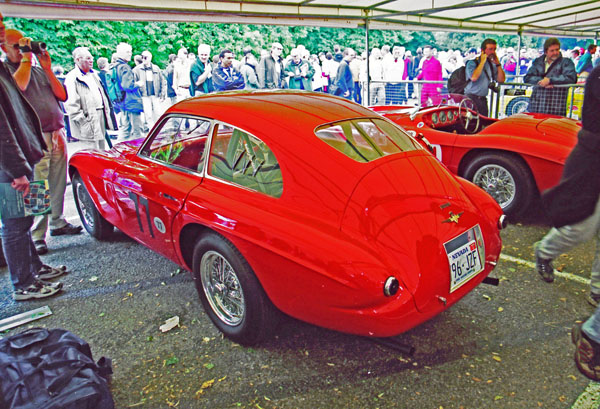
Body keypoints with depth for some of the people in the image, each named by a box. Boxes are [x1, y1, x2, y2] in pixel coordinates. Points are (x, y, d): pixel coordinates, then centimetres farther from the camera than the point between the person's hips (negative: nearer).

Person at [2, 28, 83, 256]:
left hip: (57, 135, 6)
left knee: (58, 185, 12)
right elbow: (19, 85, -21)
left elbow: (62, 95, 10)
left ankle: (58, 223, 26)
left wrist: (48, 69, 2)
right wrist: (26, 59, -10)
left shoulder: (39, 70, 18)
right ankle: (37, 236, -1)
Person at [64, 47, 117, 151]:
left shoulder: (93, 74, 16)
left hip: (100, 118, 8)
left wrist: (107, 110, 15)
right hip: (88, 123, -8)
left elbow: (102, 94, 23)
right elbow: (70, 105, -16)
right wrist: (82, 120, -18)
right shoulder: (72, 78, -11)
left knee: (100, 151, 17)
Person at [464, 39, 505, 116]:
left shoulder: (492, 65, 15)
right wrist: (482, 62, -12)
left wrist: (498, 64, 3)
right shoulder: (472, 63, -3)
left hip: (483, 99, 6)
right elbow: (474, 78, -22)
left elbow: (501, 80, 10)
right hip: (471, 98, -6)